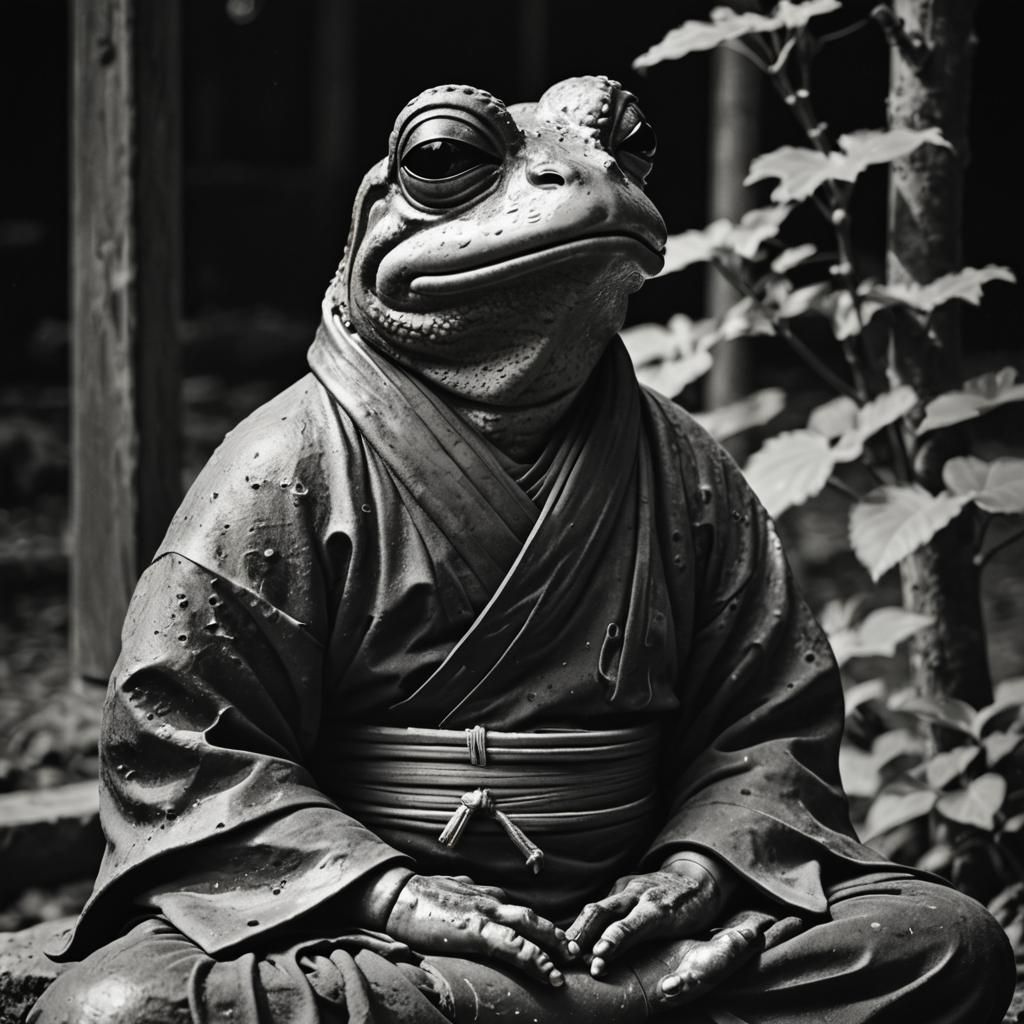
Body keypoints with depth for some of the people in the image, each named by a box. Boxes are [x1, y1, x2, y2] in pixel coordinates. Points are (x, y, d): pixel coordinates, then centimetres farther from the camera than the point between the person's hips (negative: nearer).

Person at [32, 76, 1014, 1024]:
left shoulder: (685, 474, 9)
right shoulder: (293, 460, -3)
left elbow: (768, 726, 12)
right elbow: (180, 745, -6)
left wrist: (699, 863, -9)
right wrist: (387, 893, -18)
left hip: (611, 911, 2)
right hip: (339, 913, -2)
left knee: (946, 941, -16)